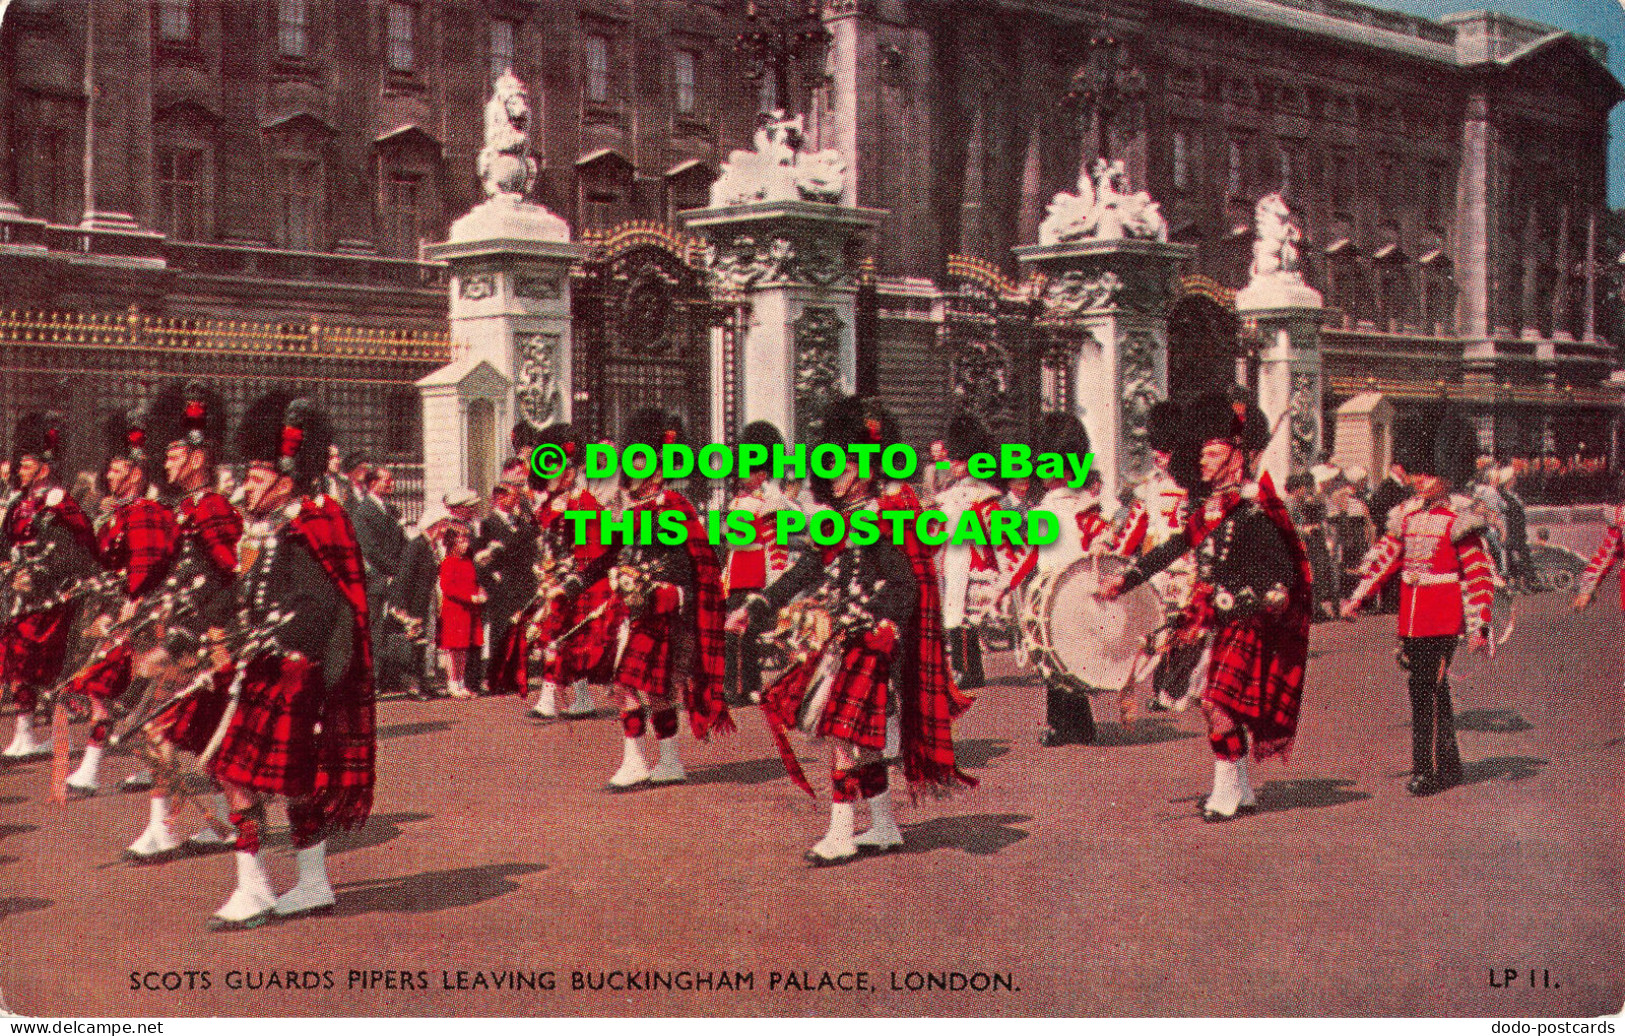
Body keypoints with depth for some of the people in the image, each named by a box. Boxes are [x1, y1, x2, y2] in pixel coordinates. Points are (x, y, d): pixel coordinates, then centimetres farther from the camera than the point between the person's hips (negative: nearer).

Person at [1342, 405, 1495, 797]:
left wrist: (1479, 627, -13)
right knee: (1429, 688, 11)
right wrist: (1357, 598, 9)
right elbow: (1384, 557, 16)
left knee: (1427, 688, -8)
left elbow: (1479, 575, -7)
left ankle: (1426, 768, -2)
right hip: (1410, 616, 6)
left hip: (1442, 619, -6)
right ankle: (1448, 766, 21)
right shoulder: (1406, 515, 11)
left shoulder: (1459, 520, -6)